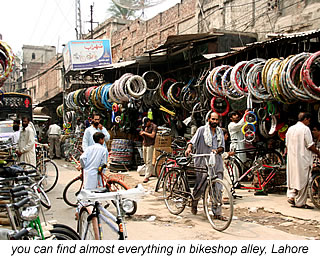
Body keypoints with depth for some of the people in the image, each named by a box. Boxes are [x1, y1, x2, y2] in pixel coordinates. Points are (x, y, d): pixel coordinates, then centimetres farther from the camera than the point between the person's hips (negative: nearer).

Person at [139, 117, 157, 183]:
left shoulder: (154, 126, -6)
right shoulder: (145, 127, 16)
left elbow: (152, 135, -16)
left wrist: (145, 133, -10)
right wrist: (142, 133, 0)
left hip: (150, 145, -8)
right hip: (144, 145, 8)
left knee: (148, 161, -9)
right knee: (145, 161, 11)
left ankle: (147, 177, -10)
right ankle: (151, 172, 26)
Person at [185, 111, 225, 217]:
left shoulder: (220, 132, 15)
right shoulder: (202, 130, 1)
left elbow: (222, 147, 12)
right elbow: (194, 140, -10)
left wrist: (217, 150, -10)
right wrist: (189, 148, -30)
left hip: (217, 163, 4)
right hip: (203, 162, -4)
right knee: (201, 186, -1)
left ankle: (217, 212, 7)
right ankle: (194, 201, 30)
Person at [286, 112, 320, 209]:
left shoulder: (290, 129, 11)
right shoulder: (305, 129, -12)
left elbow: (287, 145, 15)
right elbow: (310, 145, -13)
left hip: (291, 158, 7)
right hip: (302, 158, -7)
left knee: (293, 178, 17)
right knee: (302, 180, 0)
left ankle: (291, 196, 7)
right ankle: (300, 203, 4)